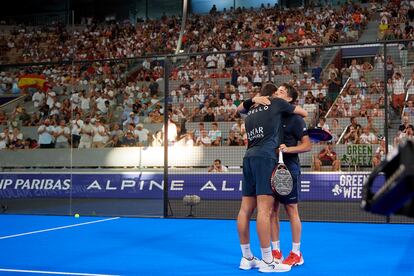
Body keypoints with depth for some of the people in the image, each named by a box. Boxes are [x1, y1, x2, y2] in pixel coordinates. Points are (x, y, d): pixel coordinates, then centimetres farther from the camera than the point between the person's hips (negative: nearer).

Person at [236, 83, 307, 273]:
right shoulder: (277, 103, 11)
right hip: (265, 157, -7)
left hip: (249, 157, 7)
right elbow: (303, 113, 21)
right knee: (265, 209, -10)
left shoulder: (251, 111, 24)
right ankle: (267, 262, -10)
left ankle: (247, 258, 12)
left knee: (246, 209, 5)